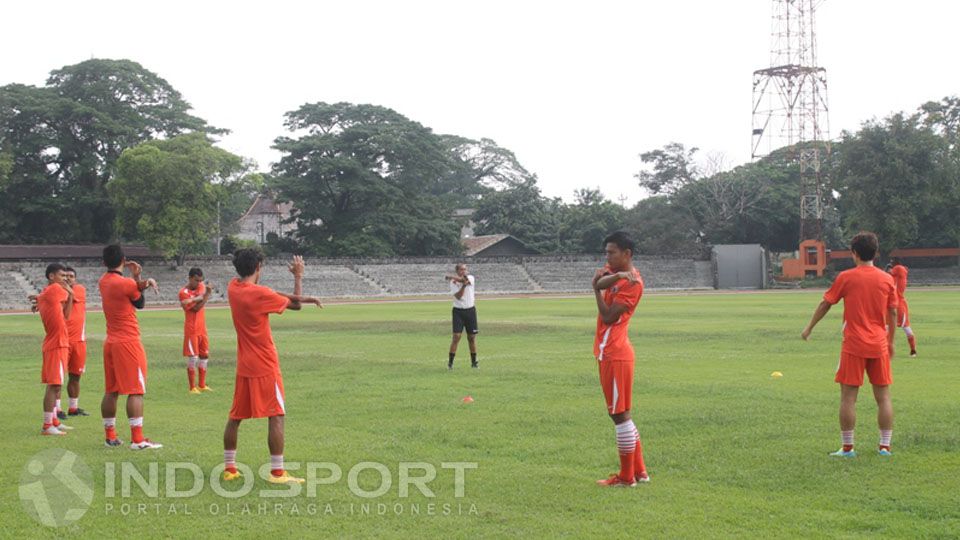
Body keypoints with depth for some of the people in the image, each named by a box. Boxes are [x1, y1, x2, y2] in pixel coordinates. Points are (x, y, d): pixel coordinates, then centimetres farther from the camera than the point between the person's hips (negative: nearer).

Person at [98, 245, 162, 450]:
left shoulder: (103, 281, 7)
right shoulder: (127, 284, -14)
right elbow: (140, 303, 2)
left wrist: (136, 280, -5)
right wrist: (138, 280, 10)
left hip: (110, 342, 8)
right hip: (128, 342, -8)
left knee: (110, 391, 11)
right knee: (136, 391, -6)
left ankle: (110, 436, 15)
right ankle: (137, 439, -10)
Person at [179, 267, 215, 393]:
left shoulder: (201, 286, 5)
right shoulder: (183, 292, -12)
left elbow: (201, 296, -18)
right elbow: (196, 308, -19)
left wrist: (192, 300, -34)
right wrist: (207, 295, -23)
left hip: (202, 329, 7)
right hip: (191, 330, -7)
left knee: (204, 356, 11)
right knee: (192, 357, -6)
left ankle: (202, 385, 20)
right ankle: (192, 388, -2)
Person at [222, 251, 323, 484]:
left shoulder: (233, 288, 3)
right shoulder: (259, 293, -18)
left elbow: (272, 295, 3)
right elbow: (295, 304, -5)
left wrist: (304, 298, -5)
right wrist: (298, 276, 9)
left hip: (244, 366, 7)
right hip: (265, 366, -7)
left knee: (235, 417, 13)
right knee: (276, 417, -4)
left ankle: (229, 468, 19)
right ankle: (277, 472, -6)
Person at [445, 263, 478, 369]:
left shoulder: (470, 278, 1)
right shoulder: (453, 283, -3)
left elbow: (463, 279, -22)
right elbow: (458, 296, -16)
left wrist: (450, 277, -13)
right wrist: (464, 285, -25)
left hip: (470, 311, 2)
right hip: (458, 311, -2)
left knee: (472, 337, 6)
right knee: (456, 336, -9)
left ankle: (474, 362, 16)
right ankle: (450, 362, -3)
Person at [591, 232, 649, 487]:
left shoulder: (632, 283, -13)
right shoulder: (615, 271, 13)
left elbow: (608, 316, -16)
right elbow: (600, 281, -9)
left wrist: (597, 288, -7)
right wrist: (616, 276, -25)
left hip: (615, 355, -9)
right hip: (608, 352, 9)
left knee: (620, 415, -3)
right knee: (620, 415, 15)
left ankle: (626, 477, 5)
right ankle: (639, 471, 22)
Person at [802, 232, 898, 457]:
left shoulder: (846, 277, -4)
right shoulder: (887, 279, 3)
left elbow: (825, 304, 2)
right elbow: (892, 313, 7)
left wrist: (809, 328, 14)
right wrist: (891, 341, 18)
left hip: (854, 345, -3)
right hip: (879, 345, 3)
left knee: (848, 397, 3)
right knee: (883, 397, 8)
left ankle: (847, 447, 4)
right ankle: (885, 446, 8)